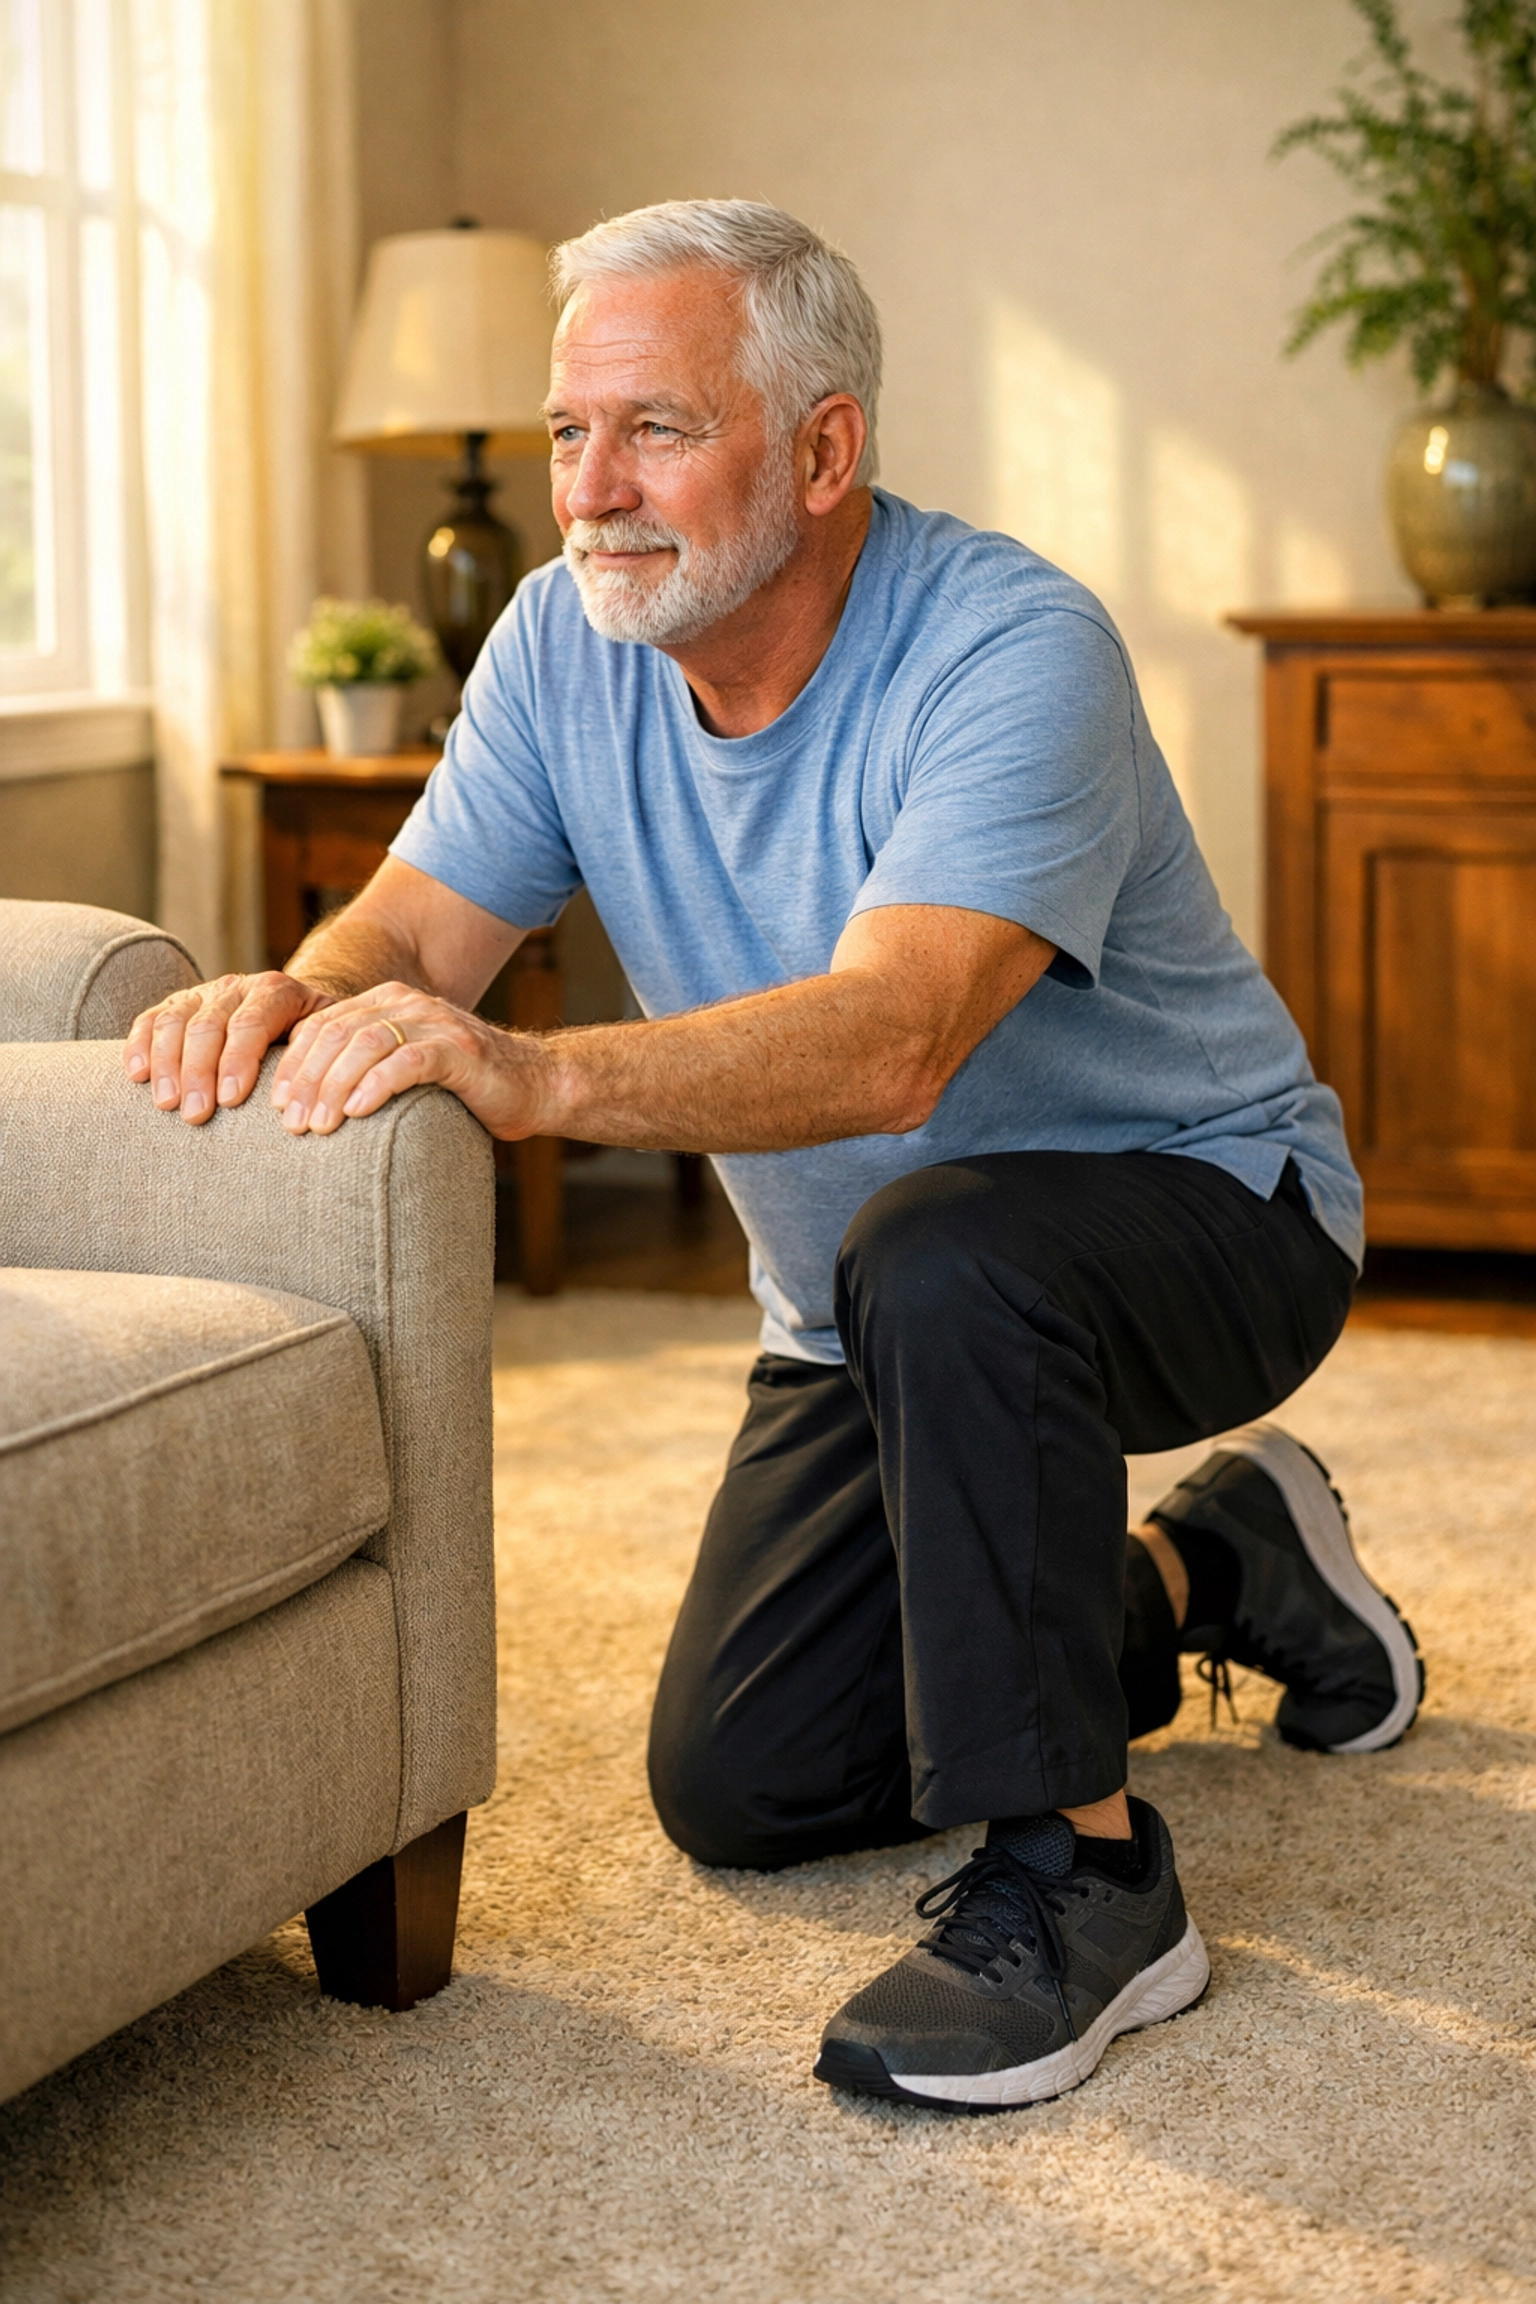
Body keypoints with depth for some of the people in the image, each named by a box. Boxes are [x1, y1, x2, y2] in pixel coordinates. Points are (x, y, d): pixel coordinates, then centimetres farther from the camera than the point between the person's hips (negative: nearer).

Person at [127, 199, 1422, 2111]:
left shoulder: (1013, 651, -30)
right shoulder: (567, 644, -8)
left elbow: (892, 1037, -44)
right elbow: (421, 928, -13)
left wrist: (534, 1076, -59)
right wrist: (292, 999, -38)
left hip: (1205, 1209, -7)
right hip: (875, 1308, 7)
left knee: (938, 1252, -41)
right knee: (735, 1791, 5)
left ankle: (1073, 1874, -25)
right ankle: (1204, 1566, 26)